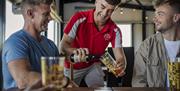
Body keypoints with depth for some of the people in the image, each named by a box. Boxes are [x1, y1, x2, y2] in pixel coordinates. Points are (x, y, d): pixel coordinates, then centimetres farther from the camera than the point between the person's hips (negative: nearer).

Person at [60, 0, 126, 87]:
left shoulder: (114, 30, -16)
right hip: (73, 67, -1)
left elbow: (120, 56, -20)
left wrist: (121, 65, -44)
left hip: (93, 66, 2)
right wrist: (75, 51, -48)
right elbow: (63, 46, -26)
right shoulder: (79, 19, -25)